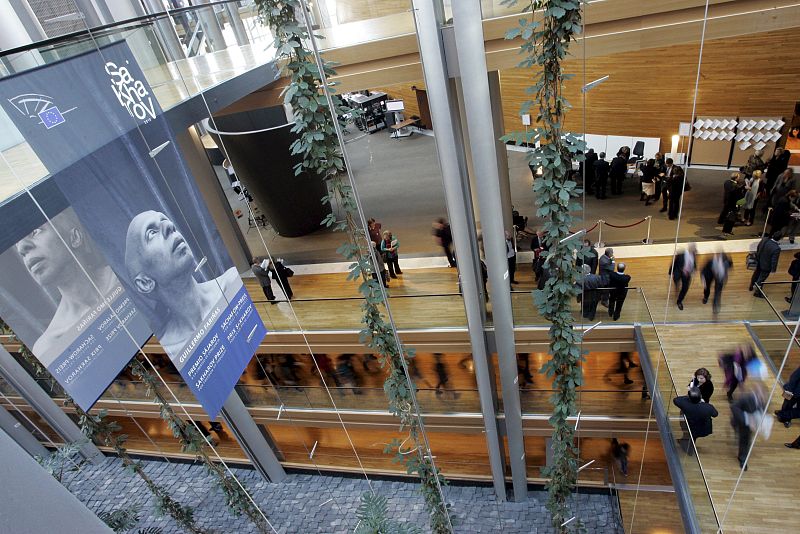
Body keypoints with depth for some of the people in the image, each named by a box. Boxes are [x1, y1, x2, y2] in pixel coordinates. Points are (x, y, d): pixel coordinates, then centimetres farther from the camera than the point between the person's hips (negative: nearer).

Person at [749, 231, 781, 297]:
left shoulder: (764, 239, -19)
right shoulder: (776, 248, -35)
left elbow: (758, 248, 0)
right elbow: (774, 260, -23)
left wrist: (757, 257, 19)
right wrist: (773, 269, -6)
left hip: (759, 261, 6)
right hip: (766, 266, -6)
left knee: (756, 274, 30)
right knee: (762, 278, 16)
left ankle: (751, 287, 51)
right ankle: (757, 292, 35)